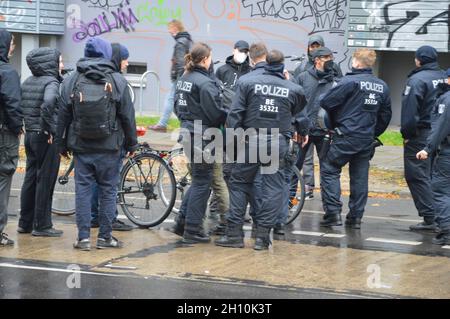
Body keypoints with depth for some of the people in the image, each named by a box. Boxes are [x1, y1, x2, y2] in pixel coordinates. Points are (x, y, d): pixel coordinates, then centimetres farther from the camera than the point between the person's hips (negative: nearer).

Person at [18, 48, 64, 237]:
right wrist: (51, 129, -21)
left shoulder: (27, 82, 10)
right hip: (46, 137, -8)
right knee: (45, 181, -1)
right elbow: (47, 104, -32)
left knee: (30, 179, 14)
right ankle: (42, 225, 4)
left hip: (30, 135, 8)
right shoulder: (51, 82, -14)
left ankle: (25, 223, 20)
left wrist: (28, 124, 16)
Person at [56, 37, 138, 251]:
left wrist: (62, 144, 14)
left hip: (80, 146, 1)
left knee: (83, 189, 5)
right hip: (109, 146, -1)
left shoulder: (71, 82, 2)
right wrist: (131, 143, 10)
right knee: (108, 190, 6)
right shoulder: (117, 81, -3)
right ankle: (105, 236, 9)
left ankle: (83, 237, 3)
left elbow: (63, 116, 4)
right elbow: (127, 115, 0)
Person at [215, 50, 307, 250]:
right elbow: (297, 115, 13)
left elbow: (235, 114, -4)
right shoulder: (294, 89, 3)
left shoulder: (247, 83, 0)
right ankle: (262, 236, 3)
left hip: (251, 140, 0)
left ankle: (234, 233, 7)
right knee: (273, 188, 6)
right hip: (279, 143, 0)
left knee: (239, 183, 10)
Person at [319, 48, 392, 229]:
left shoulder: (350, 82, -12)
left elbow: (326, 103, -12)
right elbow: (385, 115, 17)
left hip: (346, 136, -6)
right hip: (367, 140, 6)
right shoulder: (382, 87, 9)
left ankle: (333, 213, -6)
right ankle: (356, 217, 12)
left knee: (329, 170, 3)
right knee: (360, 176, 11)